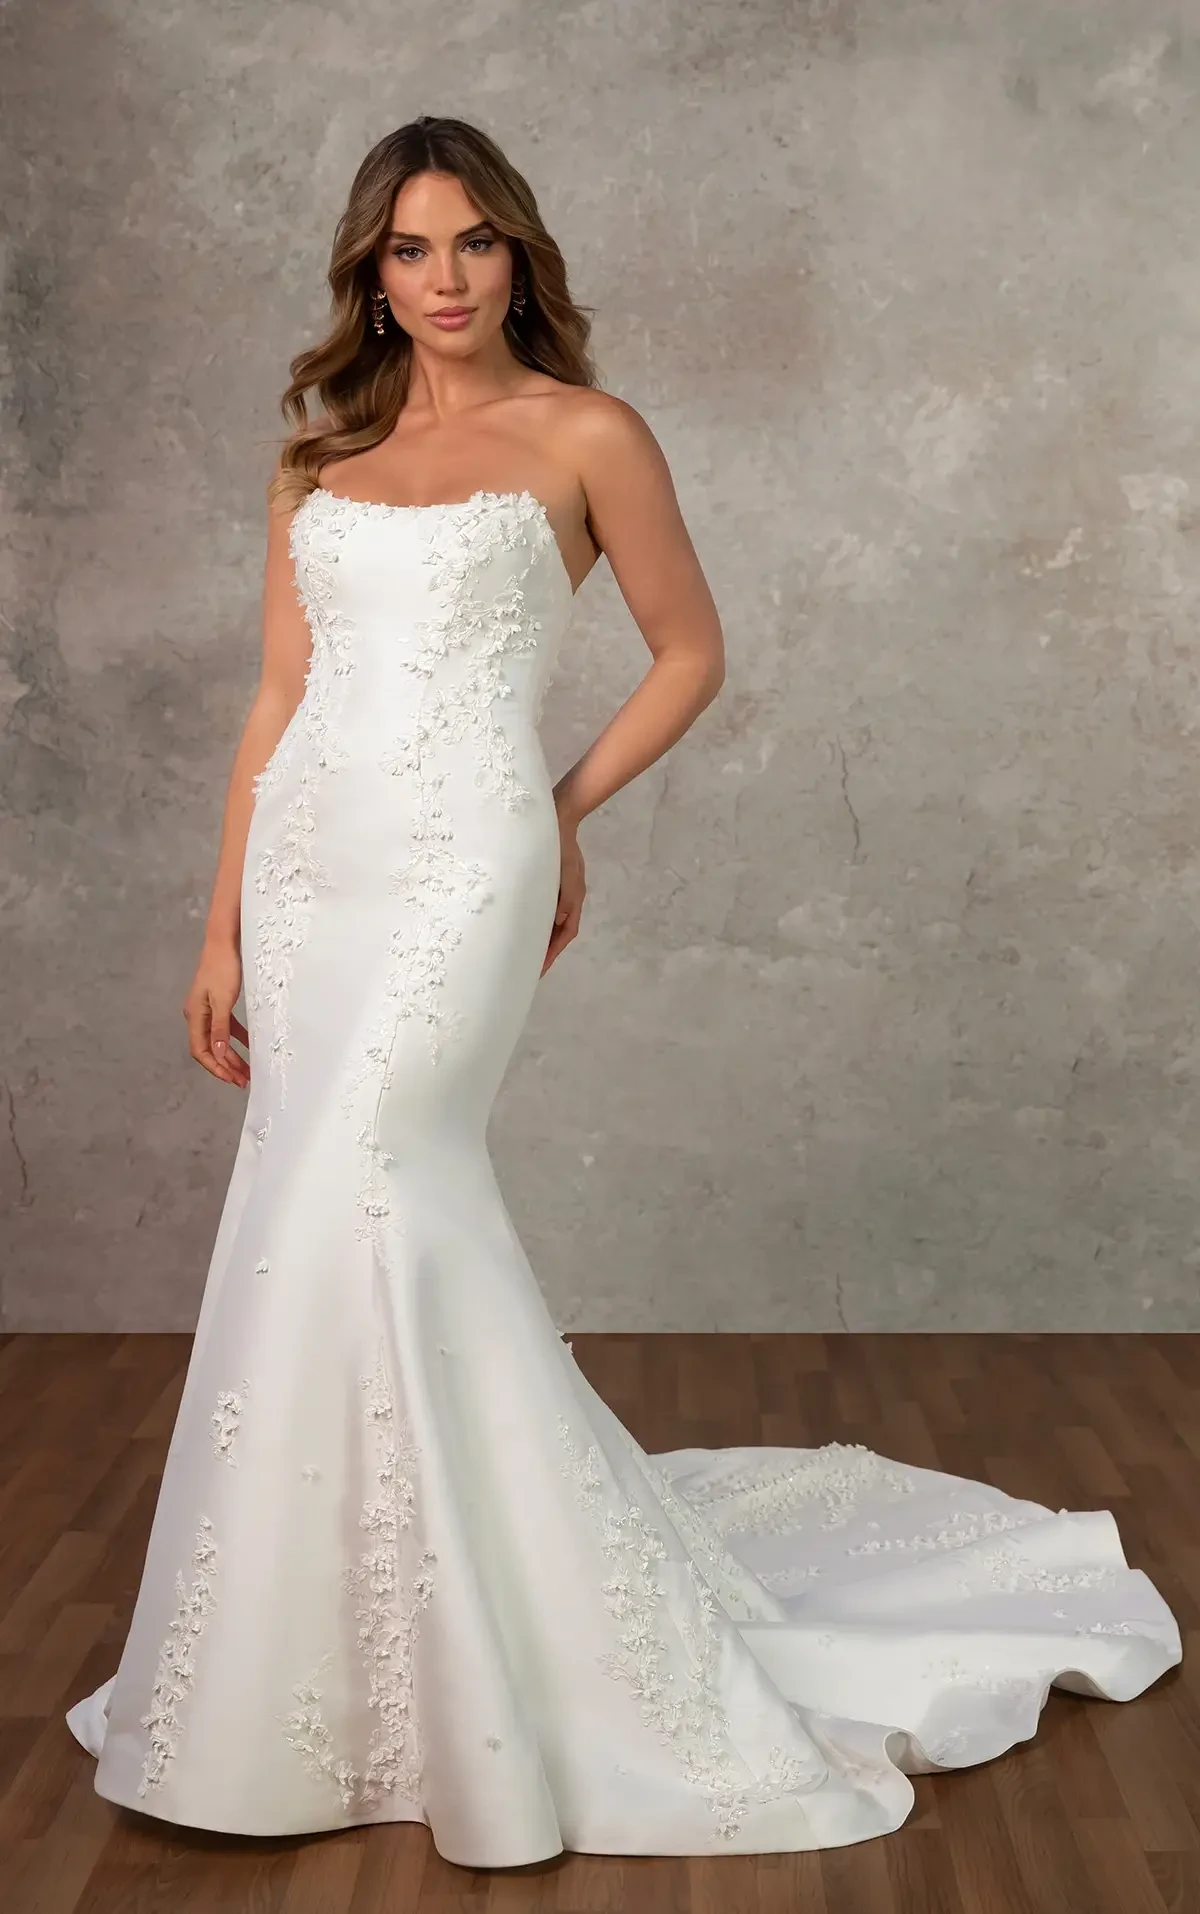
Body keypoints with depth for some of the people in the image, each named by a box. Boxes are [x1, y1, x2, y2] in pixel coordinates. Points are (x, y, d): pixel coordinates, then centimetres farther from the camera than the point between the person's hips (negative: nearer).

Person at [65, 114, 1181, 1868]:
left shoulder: (583, 437, 2)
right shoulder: (319, 458, 15)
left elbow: (692, 653, 10)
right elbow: (281, 701, 14)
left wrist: (567, 812, 8)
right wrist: (224, 930, 10)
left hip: (456, 865, -5)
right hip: (306, 864, 6)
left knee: (355, 1196, -16)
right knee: (338, 1219, 6)